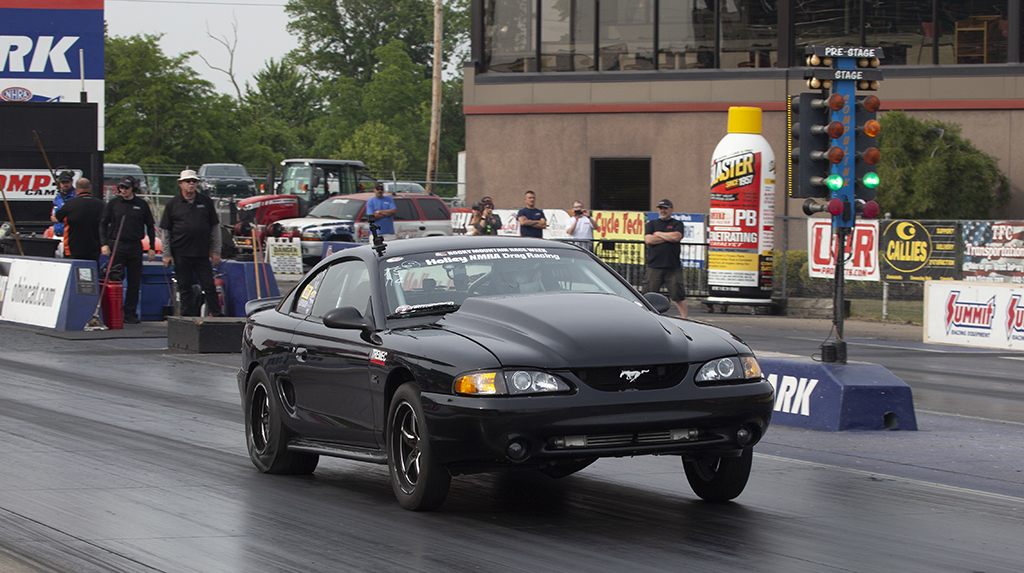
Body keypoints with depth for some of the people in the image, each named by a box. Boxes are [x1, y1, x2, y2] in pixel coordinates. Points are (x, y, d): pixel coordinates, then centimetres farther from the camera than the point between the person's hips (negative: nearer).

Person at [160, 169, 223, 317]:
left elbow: (215, 227, 11)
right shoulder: (173, 204, 5)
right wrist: (166, 254, 0)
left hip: (202, 254, 1)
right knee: (185, 287, 3)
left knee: (209, 286, -1)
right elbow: (165, 230, 6)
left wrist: (216, 251, 6)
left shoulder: (206, 202, 9)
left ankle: (217, 315, 2)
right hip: (181, 254, -1)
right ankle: (188, 315, 9)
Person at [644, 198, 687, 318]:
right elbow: (648, 240, -2)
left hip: (673, 267, -1)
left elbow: (676, 237, -9)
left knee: (678, 294, -3)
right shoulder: (652, 224, 15)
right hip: (654, 266, 1)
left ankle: (684, 318, 3)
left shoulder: (677, 224, 11)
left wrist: (658, 234, 1)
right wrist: (668, 238, -2)